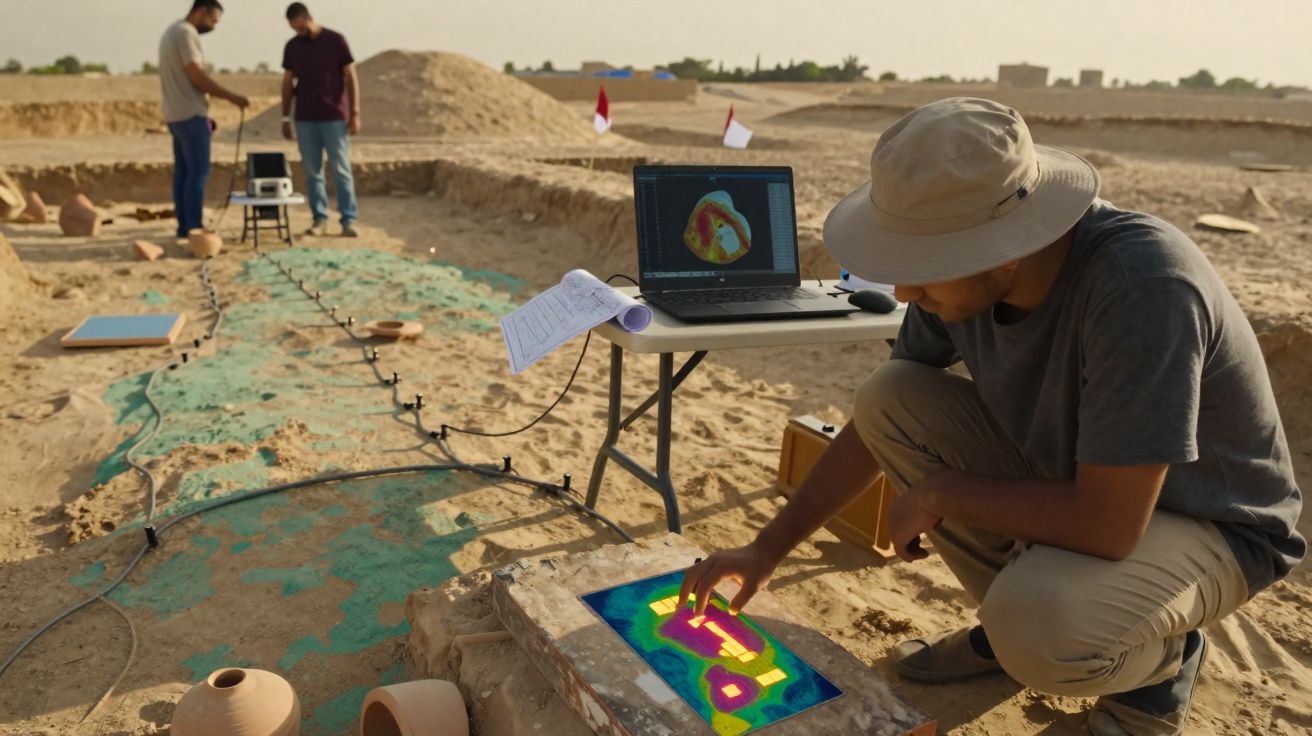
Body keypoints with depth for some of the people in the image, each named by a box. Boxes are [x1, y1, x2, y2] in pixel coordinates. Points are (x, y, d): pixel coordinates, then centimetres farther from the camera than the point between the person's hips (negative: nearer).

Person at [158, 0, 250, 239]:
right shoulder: (186, 33, -12)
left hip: (176, 114, 10)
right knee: (198, 172, -9)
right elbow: (198, 77, -18)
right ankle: (193, 227, -9)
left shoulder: (173, 31, 20)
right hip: (190, 114, -10)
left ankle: (184, 225, 11)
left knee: (183, 171, 9)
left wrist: (204, 111, 17)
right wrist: (232, 97, -13)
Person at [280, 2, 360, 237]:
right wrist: (286, 117, 9)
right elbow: (288, 82, 14)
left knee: (341, 171, -4)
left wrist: (355, 113, -8)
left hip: (335, 118, -4)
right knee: (312, 172, 4)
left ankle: (348, 220, 0)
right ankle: (320, 219, 10)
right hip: (304, 119, 4)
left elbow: (351, 78, -2)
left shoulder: (335, 40, -2)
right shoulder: (292, 46, 9)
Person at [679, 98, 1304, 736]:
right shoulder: (965, 270, -15)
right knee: (888, 398, -14)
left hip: (1209, 523, -6)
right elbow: (874, 425, -5)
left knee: (1035, 630, -35)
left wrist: (940, 493, -20)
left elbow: (1109, 523, -34)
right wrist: (765, 550, -7)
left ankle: (1159, 663, 4)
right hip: (1068, 474, 6)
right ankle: (1015, 622, 5)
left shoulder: (1143, 286, -36)